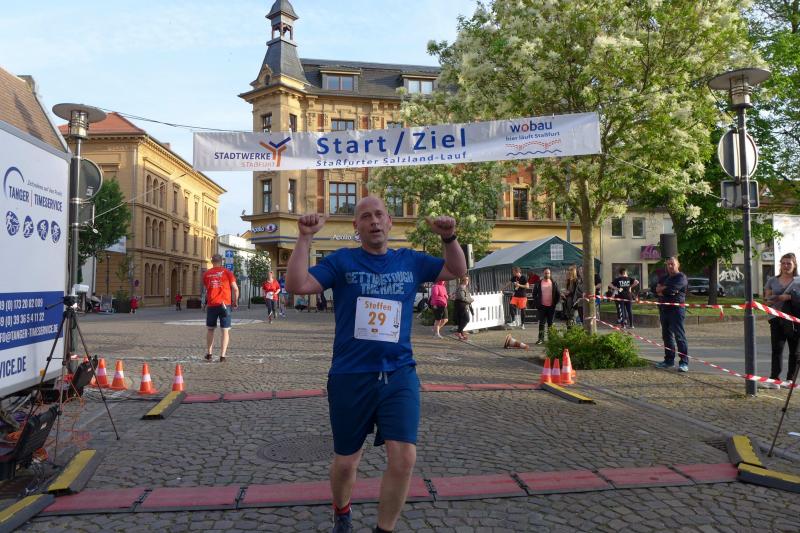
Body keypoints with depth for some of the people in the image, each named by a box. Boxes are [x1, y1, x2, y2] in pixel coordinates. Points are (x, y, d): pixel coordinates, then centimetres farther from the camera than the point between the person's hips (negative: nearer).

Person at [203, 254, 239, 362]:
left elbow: (206, 289, 16)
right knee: (225, 331, 2)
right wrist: (235, 302, 6)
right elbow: (235, 289, -7)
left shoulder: (206, 274, 6)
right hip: (225, 304, -2)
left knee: (210, 329, 18)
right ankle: (222, 356, -4)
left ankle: (209, 354, 21)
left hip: (211, 305, 2)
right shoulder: (227, 272, -1)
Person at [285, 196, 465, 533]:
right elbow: (296, 285, -10)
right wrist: (304, 238, -17)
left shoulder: (410, 261, 7)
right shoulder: (341, 261, 0)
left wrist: (449, 238, -2)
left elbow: (458, 271, 15)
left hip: (399, 374, 2)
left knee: (404, 458, -10)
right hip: (349, 376, -1)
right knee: (345, 461, 13)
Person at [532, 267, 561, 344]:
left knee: (550, 323, 7)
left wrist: (555, 303, 0)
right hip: (542, 306, -1)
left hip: (551, 306, 1)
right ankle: (541, 339, 1)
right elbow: (534, 294, 6)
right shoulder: (539, 283, 2)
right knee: (541, 323, -2)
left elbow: (558, 294, 8)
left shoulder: (554, 283, 5)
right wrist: (536, 303, -2)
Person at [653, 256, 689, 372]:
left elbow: (671, 289, -20)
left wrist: (661, 289, -1)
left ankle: (684, 362, -7)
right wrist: (666, 291, -13)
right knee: (667, 336, 12)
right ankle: (669, 360, 21)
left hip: (676, 309, -8)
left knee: (679, 336, -9)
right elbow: (656, 289, 6)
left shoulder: (681, 277, -6)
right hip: (664, 309, 8)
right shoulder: (664, 278, 18)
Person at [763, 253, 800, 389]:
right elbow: (767, 300, 10)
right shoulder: (772, 281, 11)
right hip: (777, 319, 1)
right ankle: (774, 380, -8)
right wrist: (782, 297, -10)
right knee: (776, 349, -6)